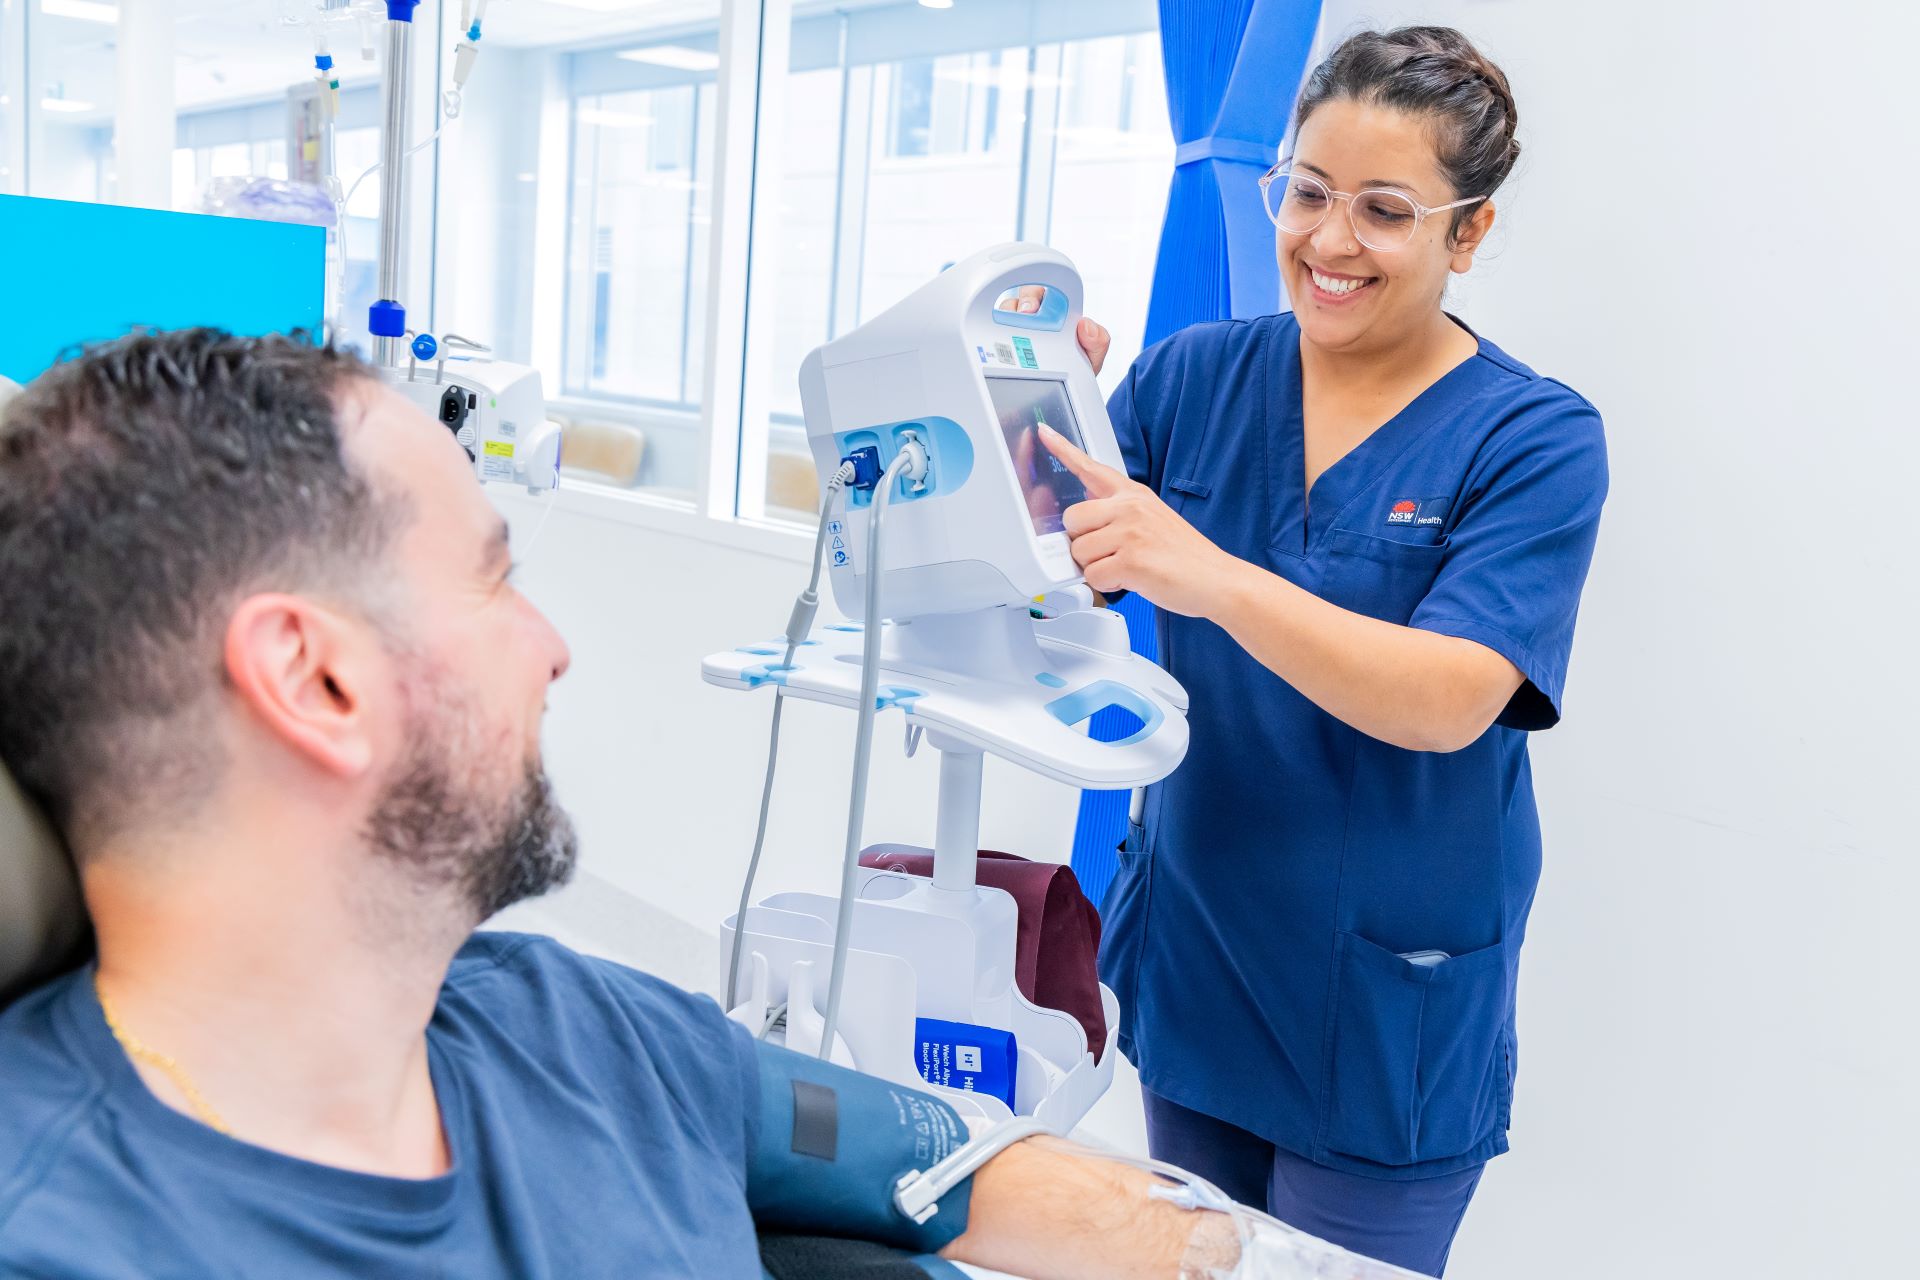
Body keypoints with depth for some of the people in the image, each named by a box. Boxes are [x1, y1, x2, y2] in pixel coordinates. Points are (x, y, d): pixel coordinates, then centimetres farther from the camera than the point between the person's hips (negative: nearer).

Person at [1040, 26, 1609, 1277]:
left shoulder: (1536, 440, -12)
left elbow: (1450, 700, -25)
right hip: (1192, 957, 4)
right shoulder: (1193, 376, -1)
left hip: (1388, 1014, -3)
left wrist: (1211, 577, -40)